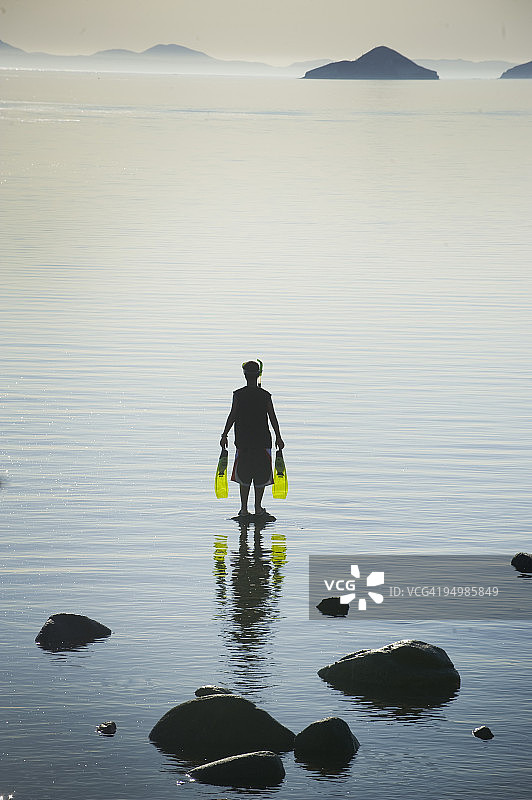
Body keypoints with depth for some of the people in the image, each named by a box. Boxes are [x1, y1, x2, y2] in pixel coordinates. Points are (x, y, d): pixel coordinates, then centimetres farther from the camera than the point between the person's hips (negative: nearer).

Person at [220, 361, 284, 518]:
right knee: (261, 476, 10)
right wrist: (278, 438, 6)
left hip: (243, 441, 0)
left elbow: (232, 415, -6)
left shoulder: (238, 395, -4)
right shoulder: (265, 395, -3)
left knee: (244, 476, 10)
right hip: (262, 440, 0)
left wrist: (224, 436, 0)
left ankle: (244, 509, 6)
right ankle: (258, 508, 11)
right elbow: (272, 417, -1)